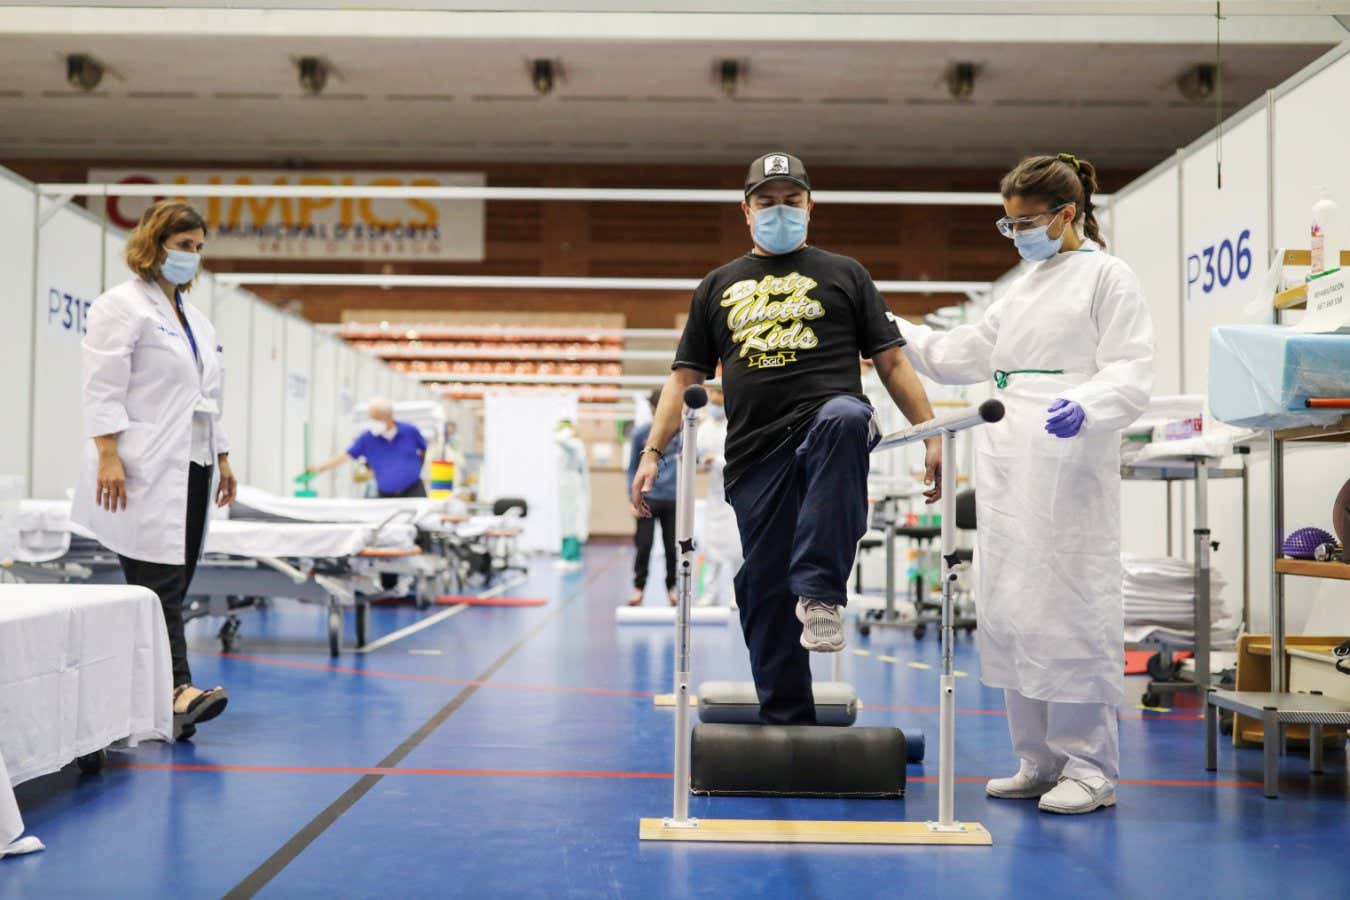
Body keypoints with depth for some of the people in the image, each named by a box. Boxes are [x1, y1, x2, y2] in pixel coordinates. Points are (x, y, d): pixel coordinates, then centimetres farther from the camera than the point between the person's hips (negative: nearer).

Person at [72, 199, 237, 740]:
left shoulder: (193, 315, 21)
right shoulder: (123, 306, -3)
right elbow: (103, 388, -11)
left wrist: (221, 457, 19)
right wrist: (107, 456, -19)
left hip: (190, 466, 8)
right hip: (146, 471, -8)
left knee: (174, 583, 5)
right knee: (158, 583, -12)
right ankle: (178, 689, -17)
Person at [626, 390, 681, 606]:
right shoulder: (641, 432, 0)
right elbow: (633, 467, 4)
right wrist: (634, 499, -1)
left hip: (673, 499, 1)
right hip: (648, 499, -1)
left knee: (672, 546, 6)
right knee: (644, 545, 0)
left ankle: (671, 587, 20)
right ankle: (638, 588, 13)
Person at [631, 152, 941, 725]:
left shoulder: (843, 275, 17)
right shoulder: (718, 287, 22)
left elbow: (891, 362, 12)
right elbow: (685, 377, 18)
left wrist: (932, 438, 1)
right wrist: (653, 452, 6)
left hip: (829, 425, -2)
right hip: (756, 454, 3)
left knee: (844, 416, -39)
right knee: (764, 592, -1)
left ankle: (820, 591, -37)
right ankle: (785, 723, 11)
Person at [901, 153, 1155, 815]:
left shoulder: (1107, 276, 2)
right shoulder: (1024, 288, 23)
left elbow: (1131, 373, -8)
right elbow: (964, 355, 27)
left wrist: (1085, 405, -27)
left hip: (1067, 467, -7)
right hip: (1006, 463, 7)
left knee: (1068, 607, -8)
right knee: (1010, 609, 6)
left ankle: (1089, 767, 1)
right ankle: (1039, 761, 14)